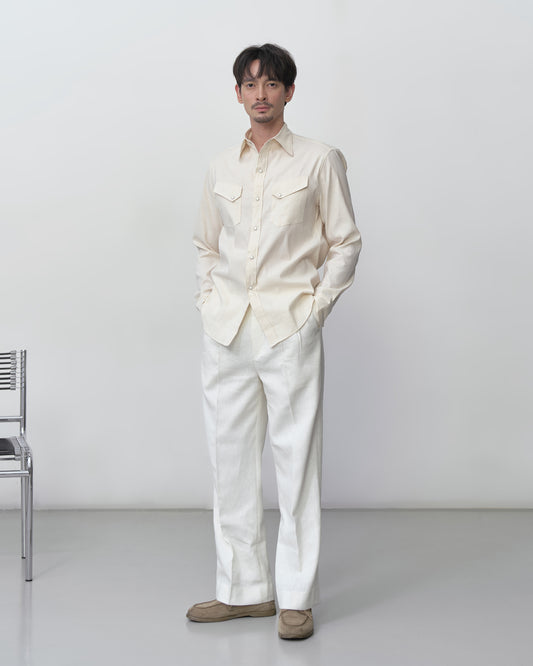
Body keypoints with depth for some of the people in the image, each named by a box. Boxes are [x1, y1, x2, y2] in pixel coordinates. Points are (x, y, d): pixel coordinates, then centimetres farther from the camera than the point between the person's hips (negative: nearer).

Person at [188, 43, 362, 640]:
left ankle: (296, 598, 7)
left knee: (295, 461, -2)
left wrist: (318, 304, -3)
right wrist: (208, 300, 9)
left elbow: (345, 243, 5)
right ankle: (243, 589, 19)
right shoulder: (222, 167, 13)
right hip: (225, 332, 4)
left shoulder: (320, 161, 3)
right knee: (231, 459, 8)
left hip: (290, 329, -4)